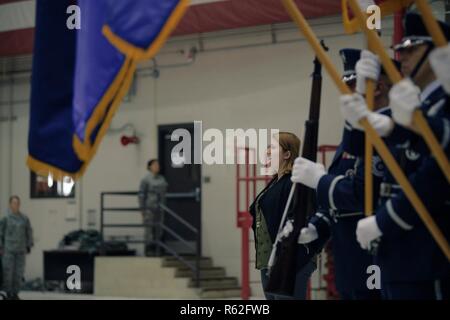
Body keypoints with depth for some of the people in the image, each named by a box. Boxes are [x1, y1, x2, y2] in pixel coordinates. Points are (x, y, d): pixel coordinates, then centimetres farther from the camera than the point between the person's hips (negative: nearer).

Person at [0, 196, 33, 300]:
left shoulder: (24, 218, 5)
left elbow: (29, 232, 13)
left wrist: (28, 246, 10)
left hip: (21, 250, 3)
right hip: (8, 250, -3)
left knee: (19, 272, 3)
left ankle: (15, 293, 12)